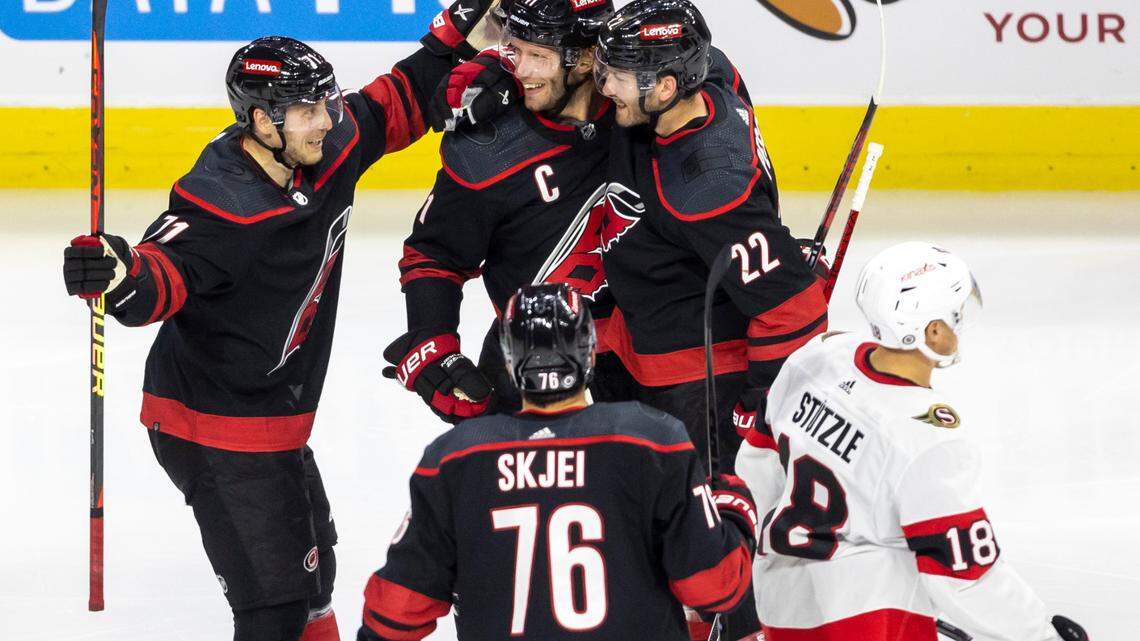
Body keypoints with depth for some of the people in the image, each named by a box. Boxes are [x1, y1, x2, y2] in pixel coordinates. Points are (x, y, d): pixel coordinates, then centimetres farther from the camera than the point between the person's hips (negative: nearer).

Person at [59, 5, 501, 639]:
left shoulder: (331, 148, -3)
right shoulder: (223, 205, -28)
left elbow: (396, 104, 13)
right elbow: (162, 278, -37)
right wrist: (118, 277, -58)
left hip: (275, 415, 10)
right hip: (215, 430, -10)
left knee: (310, 559, 28)